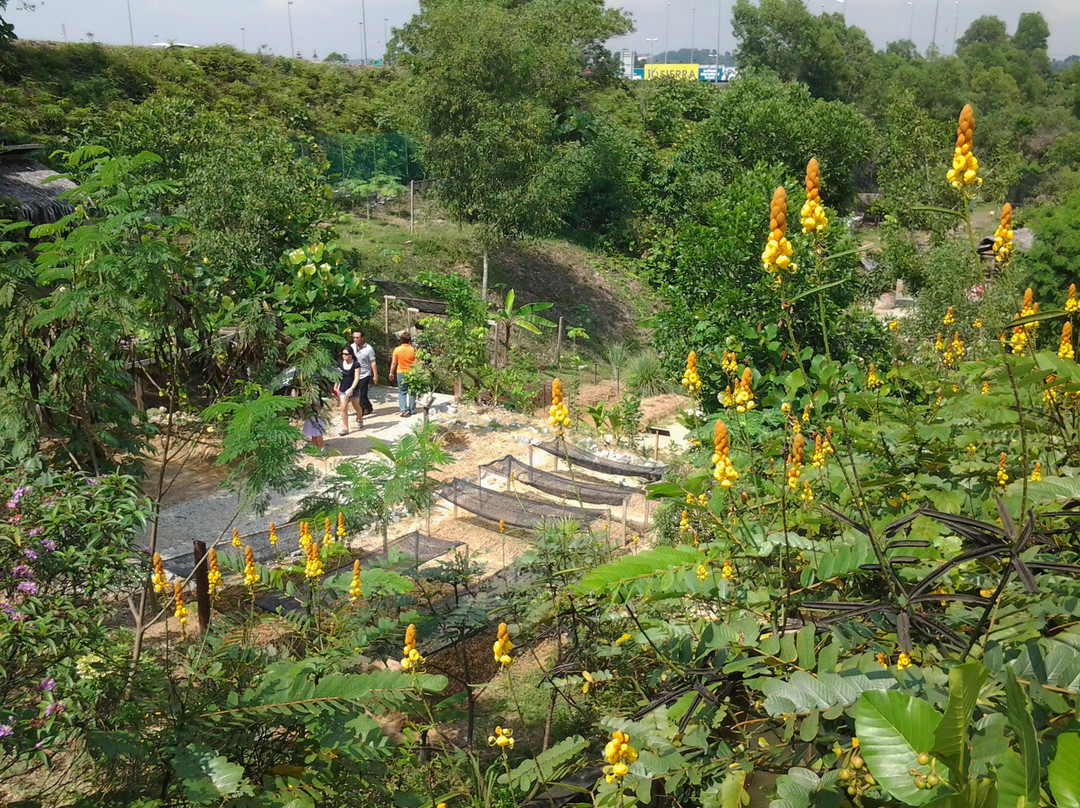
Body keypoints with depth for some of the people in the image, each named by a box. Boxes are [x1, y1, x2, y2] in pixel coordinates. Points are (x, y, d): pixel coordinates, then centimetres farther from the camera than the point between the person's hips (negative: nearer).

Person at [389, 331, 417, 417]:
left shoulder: (397, 349, -8)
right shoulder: (413, 350, -12)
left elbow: (394, 363, -2)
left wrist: (391, 373, 10)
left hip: (401, 373, 1)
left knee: (402, 392, 10)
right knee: (412, 392, 12)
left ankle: (403, 409, -7)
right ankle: (412, 410, 17)